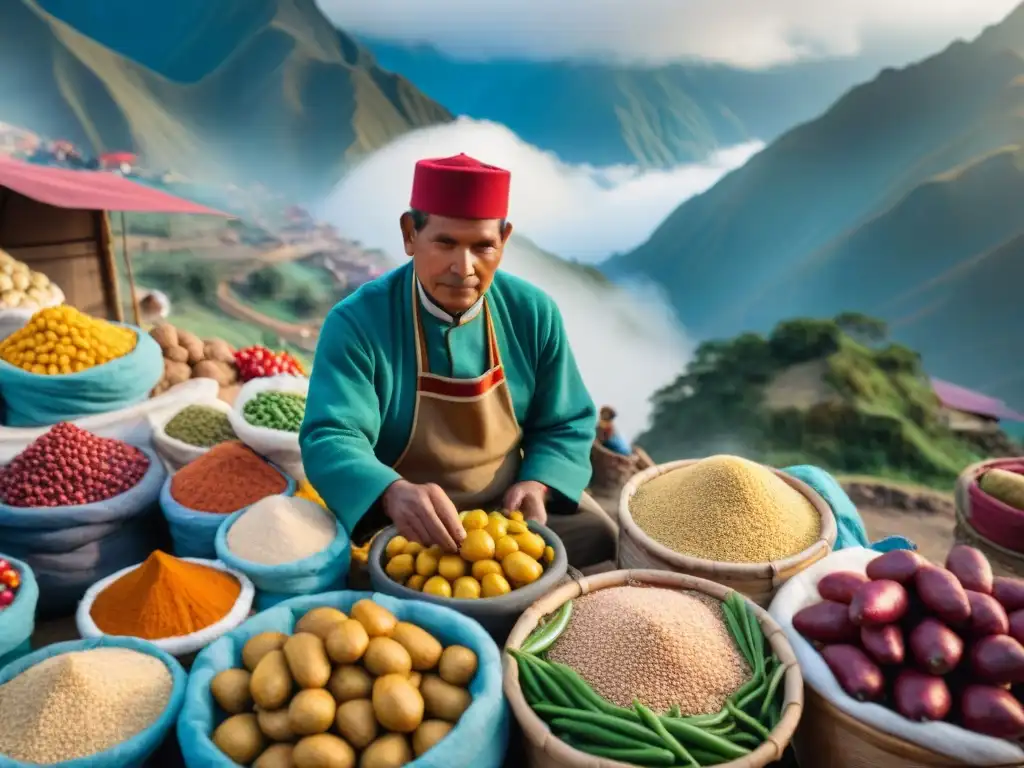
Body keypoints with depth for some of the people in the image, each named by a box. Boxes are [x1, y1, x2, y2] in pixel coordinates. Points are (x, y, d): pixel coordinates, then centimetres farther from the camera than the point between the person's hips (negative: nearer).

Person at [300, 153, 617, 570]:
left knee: (605, 541, -10)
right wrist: (392, 495, -45)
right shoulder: (356, 322, -15)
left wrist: (537, 485, -16)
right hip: (398, 526, -3)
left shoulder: (533, 312, -4)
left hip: (509, 508, 3)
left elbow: (567, 424, 4)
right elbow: (330, 438, -24)